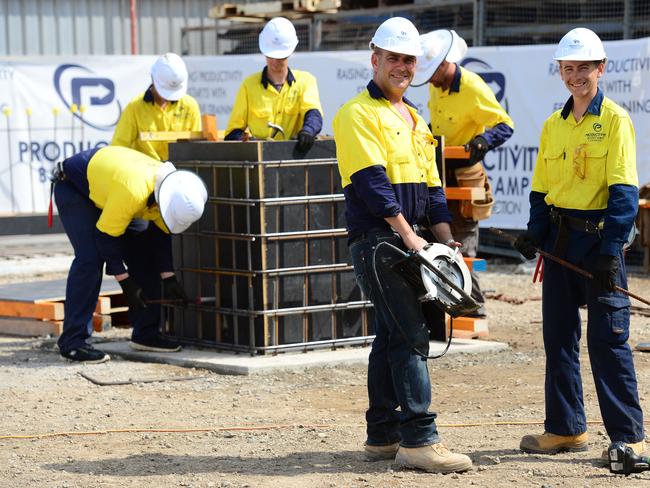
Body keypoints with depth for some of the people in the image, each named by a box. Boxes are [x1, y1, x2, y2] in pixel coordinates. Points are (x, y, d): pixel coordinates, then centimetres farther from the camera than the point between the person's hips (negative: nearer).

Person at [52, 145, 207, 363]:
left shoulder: (169, 187, -16)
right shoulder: (133, 191, -40)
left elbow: (161, 235, -2)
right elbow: (106, 236, -31)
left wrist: (169, 279, -6)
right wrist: (125, 282, -25)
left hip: (103, 188, 8)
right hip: (72, 188, -8)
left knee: (142, 254, 3)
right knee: (90, 258, -23)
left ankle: (145, 333, 11)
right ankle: (72, 342, -20)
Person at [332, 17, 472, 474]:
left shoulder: (414, 120, 20)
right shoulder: (358, 113, -7)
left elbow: (430, 184, 19)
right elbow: (372, 180, -17)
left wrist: (446, 237, 8)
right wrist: (406, 234, -21)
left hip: (409, 240, 9)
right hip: (376, 239, -9)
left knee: (392, 337, 11)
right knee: (412, 336, -13)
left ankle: (383, 436, 17)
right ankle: (419, 439, -13)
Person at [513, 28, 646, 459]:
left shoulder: (614, 120, -6)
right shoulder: (553, 125, 13)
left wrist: (611, 249, -20)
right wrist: (535, 232, 1)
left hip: (598, 238, -6)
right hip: (560, 240, 7)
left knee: (608, 339, -6)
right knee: (558, 336, 10)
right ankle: (566, 428, 20)